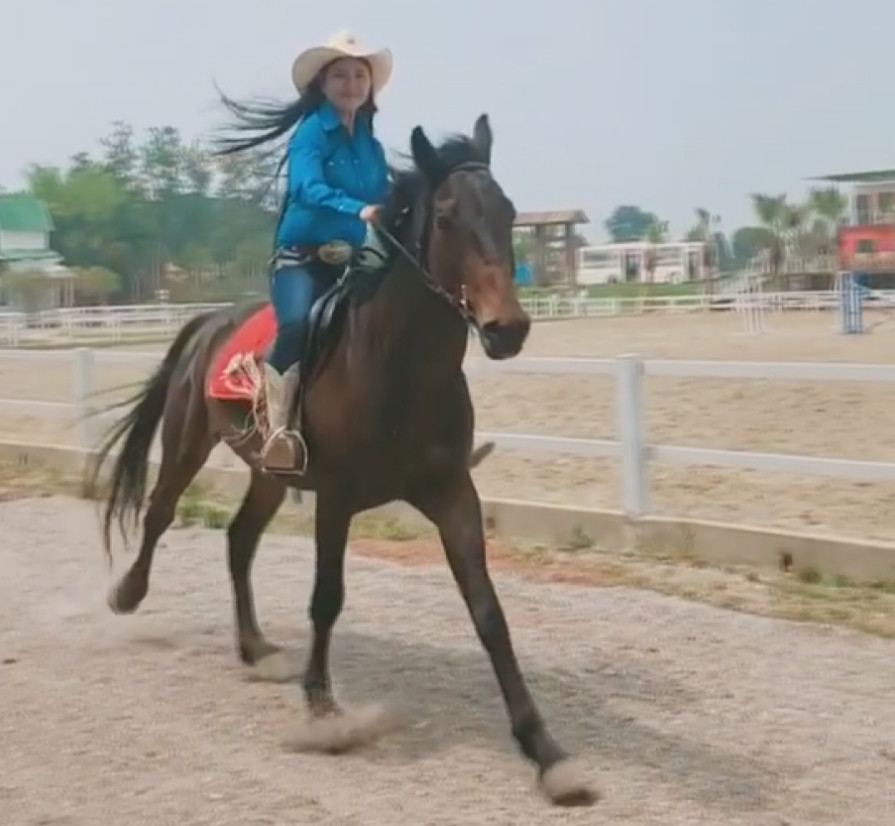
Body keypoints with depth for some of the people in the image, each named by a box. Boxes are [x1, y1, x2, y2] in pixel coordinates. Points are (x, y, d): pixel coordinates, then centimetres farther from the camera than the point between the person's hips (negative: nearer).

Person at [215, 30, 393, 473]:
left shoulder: (371, 145, 15)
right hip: (302, 255, -7)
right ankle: (277, 428, -39)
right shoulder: (311, 132, -4)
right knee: (299, 325, -33)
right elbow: (308, 188, -23)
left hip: (352, 261, 7)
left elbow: (386, 205, 14)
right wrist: (358, 210, -38)